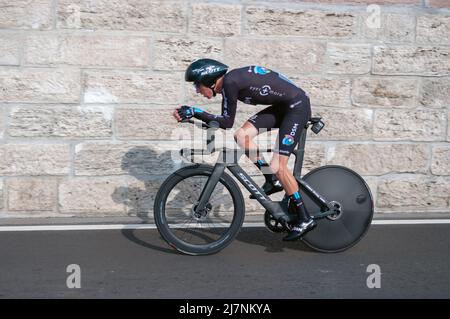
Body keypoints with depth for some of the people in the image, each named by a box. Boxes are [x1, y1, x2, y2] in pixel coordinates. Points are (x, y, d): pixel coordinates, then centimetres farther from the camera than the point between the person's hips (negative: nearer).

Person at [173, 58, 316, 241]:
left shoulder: (230, 82, -19)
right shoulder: (229, 83, 8)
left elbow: (226, 123, -18)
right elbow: (223, 122, 10)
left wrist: (194, 112, -17)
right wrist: (192, 114, 4)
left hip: (298, 106, -9)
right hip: (283, 106, 9)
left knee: (278, 166, -12)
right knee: (242, 135, -3)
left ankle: (305, 219, -1)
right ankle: (273, 181, 10)